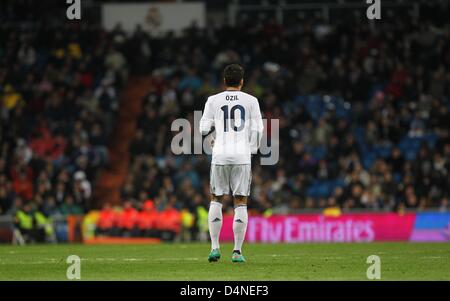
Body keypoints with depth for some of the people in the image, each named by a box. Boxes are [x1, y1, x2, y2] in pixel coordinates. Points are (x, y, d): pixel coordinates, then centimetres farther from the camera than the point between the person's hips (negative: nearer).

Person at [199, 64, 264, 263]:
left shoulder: (213, 101, 4)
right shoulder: (250, 101, 4)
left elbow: (204, 129, 4)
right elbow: (257, 130, 1)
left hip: (220, 156, 1)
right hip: (242, 156, -1)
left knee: (216, 200, 14)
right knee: (240, 202, 4)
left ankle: (215, 247, 4)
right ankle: (237, 252, 0)